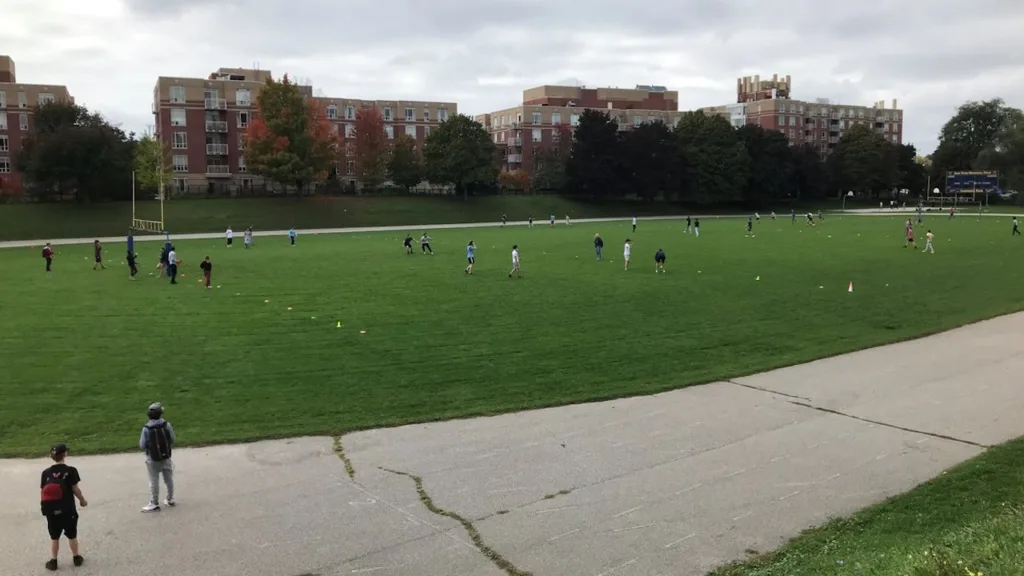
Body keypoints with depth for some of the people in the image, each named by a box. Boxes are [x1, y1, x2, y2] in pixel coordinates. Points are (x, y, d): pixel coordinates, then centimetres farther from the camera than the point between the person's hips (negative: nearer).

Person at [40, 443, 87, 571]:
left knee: (54, 537, 16)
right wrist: (82, 500, 8)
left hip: (51, 511, 2)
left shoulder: (46, 473, -3)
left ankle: (53, 561, 22)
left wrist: (44, 505, 13)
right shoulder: (70, 471, -11)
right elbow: (75, 489, -8)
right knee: (72, 535, 15)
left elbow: (43, 492, -2)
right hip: (68, 509, -2)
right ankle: (76, 557, 27)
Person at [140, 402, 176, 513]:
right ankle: (170, 500, 32)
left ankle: (154, 504, 18)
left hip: (152, 459, -3)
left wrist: (148, 449, 8)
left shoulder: (146, 429, -20)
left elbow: (142, 446, -13)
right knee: (169, 479, 18)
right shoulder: (167, 425, -14)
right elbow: (172, 440, -5)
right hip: (166, 457, 3)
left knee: (154, 482, 9)